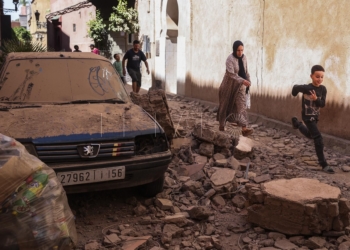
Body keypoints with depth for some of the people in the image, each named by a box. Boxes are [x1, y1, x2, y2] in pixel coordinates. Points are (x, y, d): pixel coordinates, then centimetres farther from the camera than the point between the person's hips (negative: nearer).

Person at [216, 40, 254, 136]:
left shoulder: (244, 58, 1)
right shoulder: (230, 59, -18)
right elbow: (231, 73, -28)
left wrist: (248, 80, 7)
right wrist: (242, 80, -37)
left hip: (240, 86, 4)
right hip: (229, 85, -4)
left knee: (241, 105, -6)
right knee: (226, 105, 9)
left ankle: (244, 128, -14)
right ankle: (221, 124, 28)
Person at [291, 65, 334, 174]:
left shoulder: (323, 89, -8)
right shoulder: (306, 88, -21)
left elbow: (323, 104, -13)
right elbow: (295, 87, -4)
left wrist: (316, 99, -30)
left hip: (315, 116, 6)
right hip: (307, 116, -6)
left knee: (310, 135, 29)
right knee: (318, 139, -14)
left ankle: (297, 123, 54)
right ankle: (324, 164, -10)